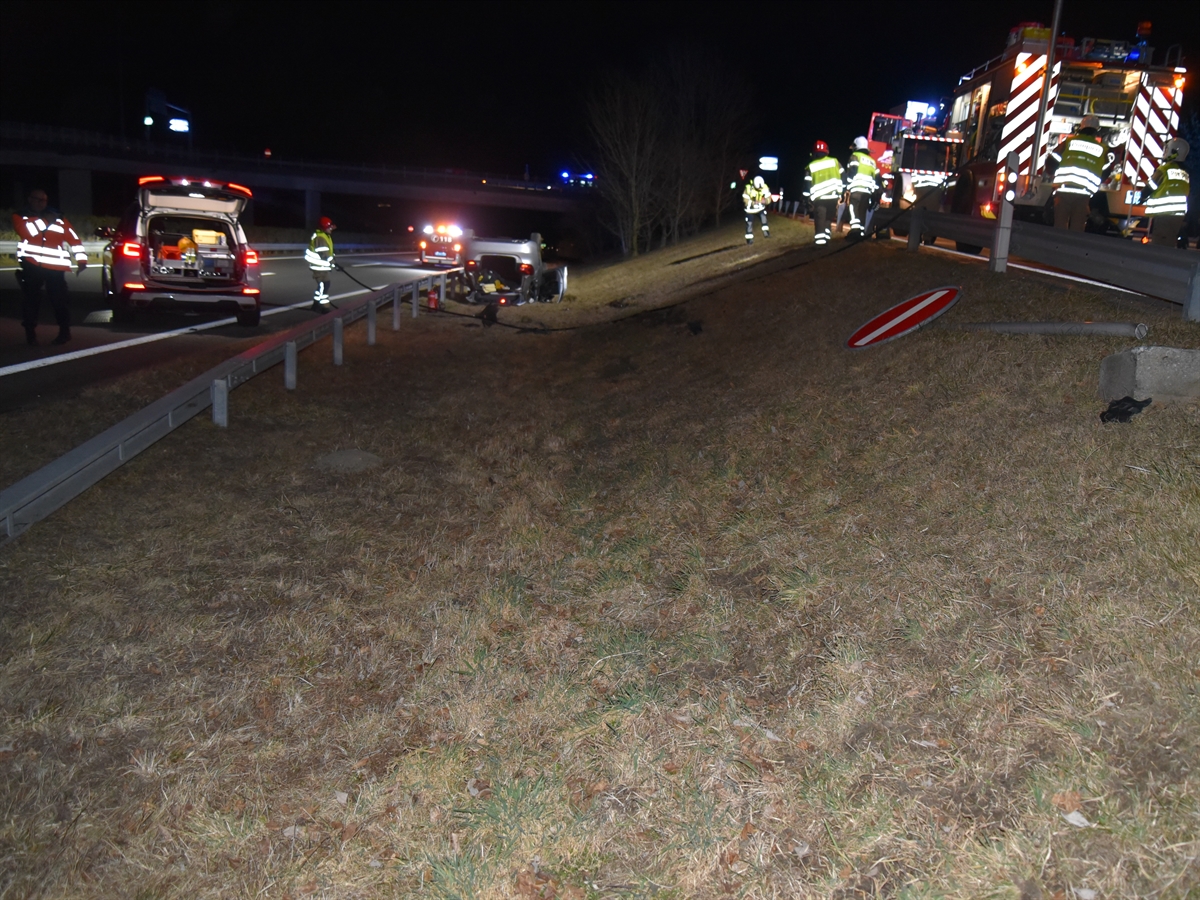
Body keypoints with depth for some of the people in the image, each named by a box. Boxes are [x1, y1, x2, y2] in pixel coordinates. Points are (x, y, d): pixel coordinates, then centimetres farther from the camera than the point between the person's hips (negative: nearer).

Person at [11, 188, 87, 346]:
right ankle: (30, 333, 11)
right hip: (31, 265, 0)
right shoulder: (20, 216, 10)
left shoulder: (58, 217, 13)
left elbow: (74, 238, 9)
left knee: (58, 299, -3)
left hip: (55, 266, 0)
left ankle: (64, 331, 9)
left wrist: (81, 259, -1)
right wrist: (44, 221, -9)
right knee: (30, 299, 2)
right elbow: (26, 231, -12)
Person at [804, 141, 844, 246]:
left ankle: (820, 241, -11)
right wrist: (842, 192, 10)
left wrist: (807, 198, 7)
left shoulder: (810, 166, 4)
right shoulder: (834, 162, 6)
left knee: (820, 220, 0)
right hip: (833, 196, 2)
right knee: (828, 218, 17)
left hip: (818, 198, -2)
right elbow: (842, 178, 4)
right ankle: (826, 238, 12)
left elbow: (807, 184, 1)